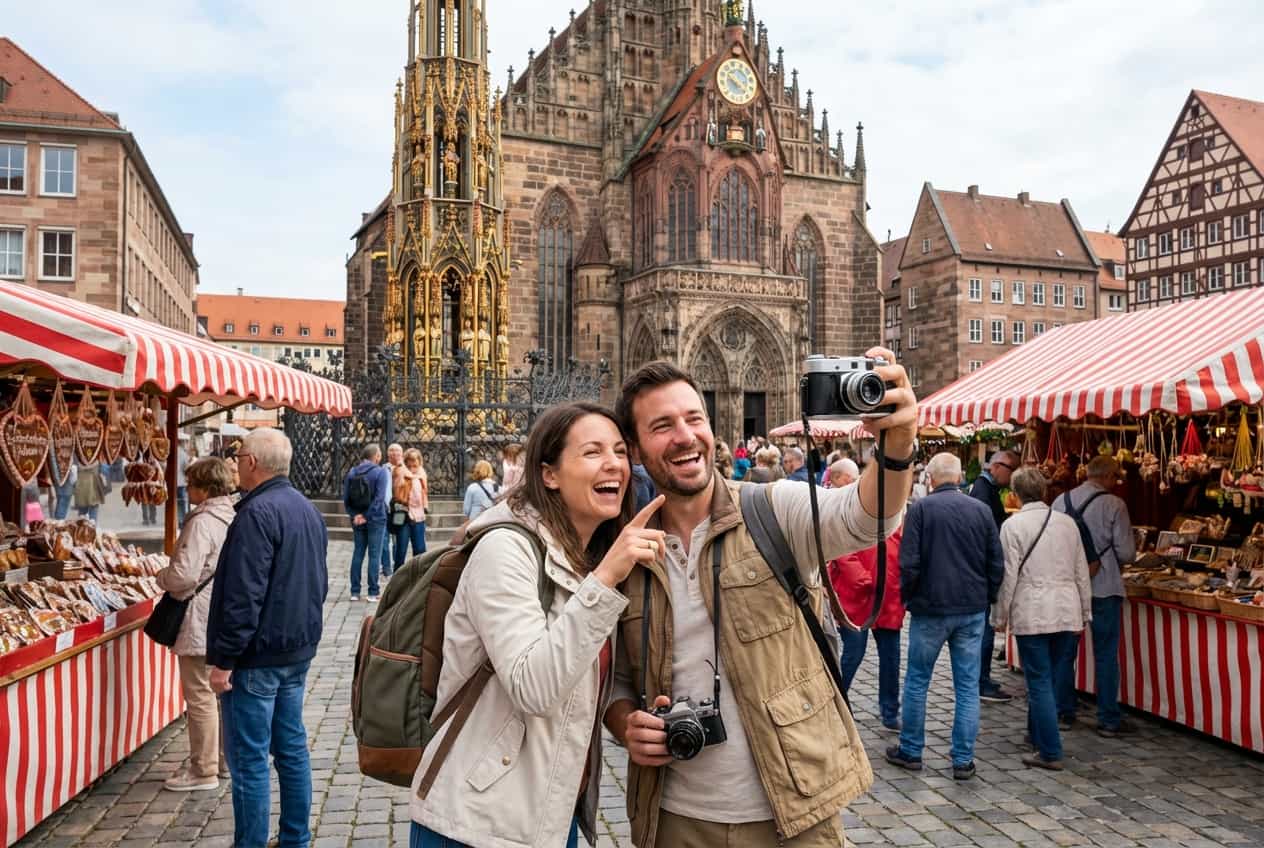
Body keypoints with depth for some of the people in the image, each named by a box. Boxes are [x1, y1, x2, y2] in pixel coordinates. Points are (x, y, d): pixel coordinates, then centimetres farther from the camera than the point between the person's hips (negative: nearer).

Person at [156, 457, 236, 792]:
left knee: (200, 696, 1)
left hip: (200, 625, -9)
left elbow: (184, 575, -25)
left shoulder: (202, 522, -20)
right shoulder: (232, 518, 7)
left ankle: (203, 770, 10)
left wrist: (161, 576, -3)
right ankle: (225, 757, 29)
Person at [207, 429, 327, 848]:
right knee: (292, 747, 16)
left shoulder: (258, 512, -19)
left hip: (257, 656, -9)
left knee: (249, 759, 1)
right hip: (298, 649, 9)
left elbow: (243, 596, -23)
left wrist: (223, 659, -17)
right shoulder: (307, 509, 10)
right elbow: (319, 583, 17)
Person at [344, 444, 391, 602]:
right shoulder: (380, 472, -10)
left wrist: (354, 515, -2)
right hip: (376, 519, -4)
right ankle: (373, 593, 3)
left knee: (357, 554, 12)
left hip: (357, 520, 4)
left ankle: (355, 592, 13)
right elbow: (379, 498, -19)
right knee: (374, 555, 1)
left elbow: (346, 498, 1)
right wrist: (367, 516, -14)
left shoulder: (352, 472, 4)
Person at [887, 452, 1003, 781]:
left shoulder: (921, 508, -9)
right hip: (972, 610, 3)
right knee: (968, 686, 9)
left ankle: (910, 751, 21)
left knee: (917, 681, 11)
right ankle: (963, 760, 13)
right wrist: (986, 598, 17)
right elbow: (997, 563, 5)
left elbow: (909, 562, -12)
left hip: (930, 609, -3)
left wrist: (908, 597, 4)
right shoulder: (981, 510, 1)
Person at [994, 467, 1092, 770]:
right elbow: (1082, 572, 10)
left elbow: (1008, 575, -8)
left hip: (1031, 614, -4)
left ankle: (1050, 753, 5)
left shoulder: (1013, 525, -8)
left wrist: (1000, 616, 2)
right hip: (1067, 613, 5)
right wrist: (1084, 613, 19)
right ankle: (1038, 736, 28)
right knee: (1049, 680, 16)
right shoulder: (1067, 522, 5)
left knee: (1040, 683, 2)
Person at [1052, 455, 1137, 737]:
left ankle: (1063, 712, 22)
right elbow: (1126, 553, -9)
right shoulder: (1114, 504, -10)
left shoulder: (1061, 501, 1)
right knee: (1106, 655, 5)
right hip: (1103, 587, -4)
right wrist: (1115, 560, 12)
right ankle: (1109, 719, 11)